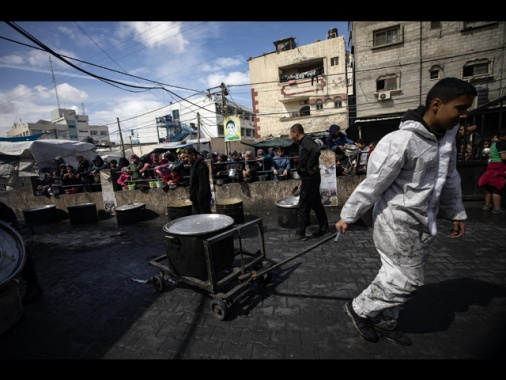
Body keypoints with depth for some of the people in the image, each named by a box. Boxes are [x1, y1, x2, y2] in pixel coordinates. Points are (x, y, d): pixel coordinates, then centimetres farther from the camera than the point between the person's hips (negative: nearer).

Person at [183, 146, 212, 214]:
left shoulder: (201, 165, -18)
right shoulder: (193, 164, 12)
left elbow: (203, 183, -23)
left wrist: (200, 198, -23)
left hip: (202, 198, -9)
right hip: (196, 197, 9)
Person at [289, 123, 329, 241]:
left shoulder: (306, 140, -13)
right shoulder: (304, 142, 17)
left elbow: (316, 150, -33)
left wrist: (309, 167, -24)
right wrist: (303, 178, 17)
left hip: (310, 178, -10)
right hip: (310, 177, 10)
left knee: (303, 206, -4)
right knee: (316, 204, 16)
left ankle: (300, 233, 4)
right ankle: (324, 228, 27)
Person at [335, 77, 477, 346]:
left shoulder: (447, 136, 6)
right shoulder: (401, 142, -23)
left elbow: (450, 178, 18)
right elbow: (372, 184, -20)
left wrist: (456, 212, 20)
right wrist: (347, 217, -13)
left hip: (422, 223, 8)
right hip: (397, 223, -8)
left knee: (399, 277, 17)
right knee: (408, 281, 1)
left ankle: (385, 322, 37)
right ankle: (359, 308, 22)